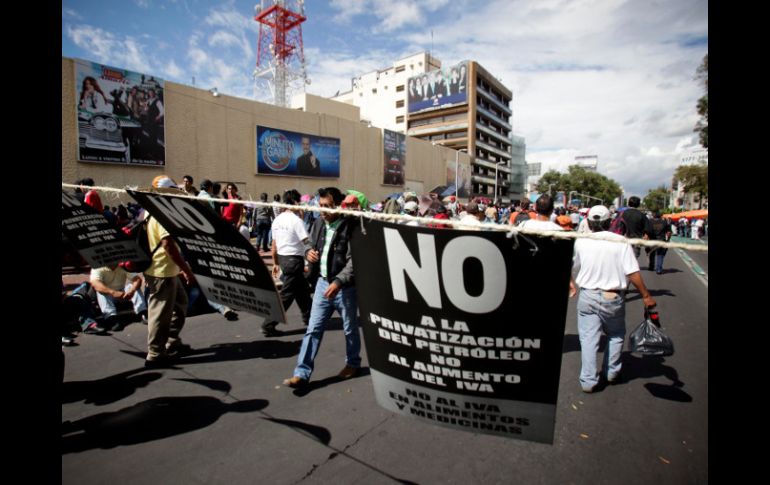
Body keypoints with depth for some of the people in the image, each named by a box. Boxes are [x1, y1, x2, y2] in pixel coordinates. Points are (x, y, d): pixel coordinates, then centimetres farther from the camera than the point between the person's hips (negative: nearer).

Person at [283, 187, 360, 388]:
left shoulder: (350, 227, -16)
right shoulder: (319, 223, 4)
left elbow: (354, 260, -21)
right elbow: (312, 244, 19)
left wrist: (338, 282, -29)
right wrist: (309, 251, -4)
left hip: (345, 286, -5)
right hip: (323, 282, 5)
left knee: (350, 329, 13)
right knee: (313, 329, 7)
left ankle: (353, 364, 36)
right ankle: (302, 373, 14)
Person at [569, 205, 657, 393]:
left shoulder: (581, 241, -4)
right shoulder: (621, 242, -10)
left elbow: (573, 268, 10)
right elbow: (632, 273, -12)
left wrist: (572, 283, 29)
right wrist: (646, 295, -1)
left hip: (587, 297, 1)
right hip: (613, 298, 0)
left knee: (588, 339, 6)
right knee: (616, 335, 23)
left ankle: (588, 381, 9)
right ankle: (612, 372, 32)